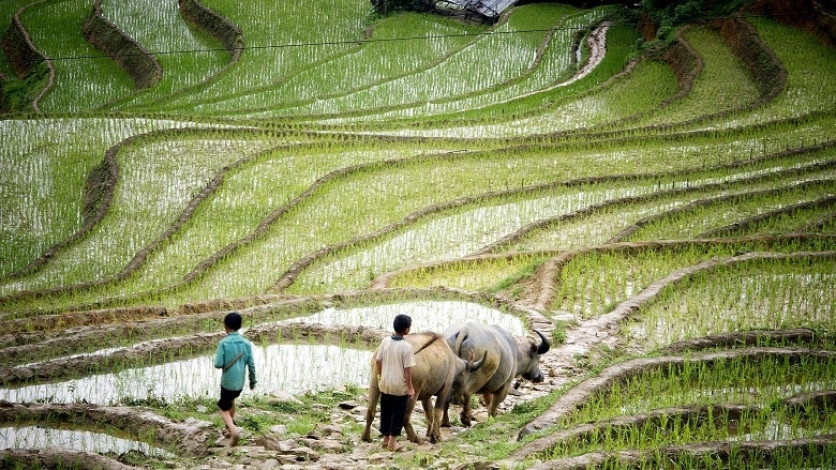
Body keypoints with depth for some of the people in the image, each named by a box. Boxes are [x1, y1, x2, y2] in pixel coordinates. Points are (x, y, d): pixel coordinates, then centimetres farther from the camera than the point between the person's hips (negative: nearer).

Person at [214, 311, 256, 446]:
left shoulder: (224, 343, -17)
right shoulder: (246, 343, -4)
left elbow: (218, 364, -17)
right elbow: (251, 364, 0)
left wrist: (217, 355, 5)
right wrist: (253, 380, 13)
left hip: (227, 382, -5)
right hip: (240, 383, 5)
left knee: (224, 409, 5)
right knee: (231, 401, 31)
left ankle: (234, 431, -19)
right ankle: (230, 428, 41)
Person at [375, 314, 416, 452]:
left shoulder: (385, 341, -5)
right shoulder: (406, 347, -19)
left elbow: (377, 361, 2)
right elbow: (407, 369, -17)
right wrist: (410, 387, -8)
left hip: (385, 384, 5)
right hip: (399, 386, -5)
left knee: (385, 412, 18)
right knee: (397, 414, 8)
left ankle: (385, 439, 28)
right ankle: (392, 443, 11)